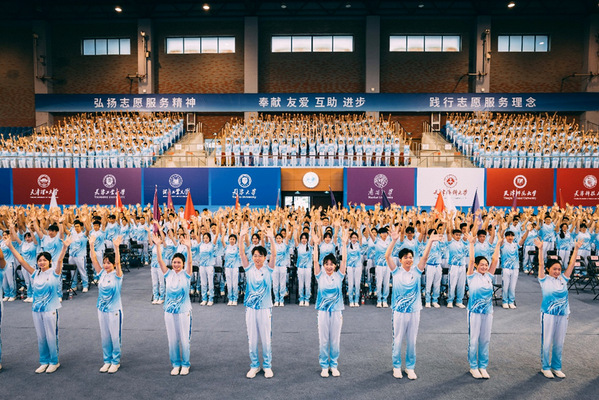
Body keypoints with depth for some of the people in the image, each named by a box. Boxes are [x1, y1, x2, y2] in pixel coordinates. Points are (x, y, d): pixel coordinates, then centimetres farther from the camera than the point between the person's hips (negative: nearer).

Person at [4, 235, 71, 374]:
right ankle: (44, 362, 27)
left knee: (51, 337, 3)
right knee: (41, 337, 14)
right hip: (36, 309, 5)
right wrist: (10, 247, -4)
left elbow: (59, 260, -25)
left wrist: (64, 247, -41)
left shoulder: (54, 273, -7)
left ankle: (54, 362, 18)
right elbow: (21, 261, 2)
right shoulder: (35, 274, 5)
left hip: (50, 309, -5)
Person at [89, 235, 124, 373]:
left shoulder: (117, 275, -12)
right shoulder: (101, 273, 2)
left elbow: (118, 263, -28)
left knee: (115, 337, 4)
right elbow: (94, 260, -4)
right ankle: (107, 361, 28)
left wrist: (116, 247, -40)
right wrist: (91, 245, -12)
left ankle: (116, 362, 18)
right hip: (102, 310, 5)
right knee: (104, 337, 14)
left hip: (114, 310, -5)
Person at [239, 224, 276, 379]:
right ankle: (254, 365, 26)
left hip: (265, 308, -2)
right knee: (252, 339, 10)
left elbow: (274, 254, -19)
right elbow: (241, 253, -12)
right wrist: (241, 237, -27)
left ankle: (267, 366, 24)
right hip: (250, 308, 2)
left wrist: (271, 238, -34)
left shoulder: (268, 269, -4)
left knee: (266, 338, 8)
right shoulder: (249, 268, -1)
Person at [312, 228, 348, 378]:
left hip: (336, 311, 1)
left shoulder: (339, 276, 1)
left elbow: (344, 260, -7)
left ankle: (333, 365, 24)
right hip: (323, 311, 0)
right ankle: (324, 366, 20)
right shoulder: (320, 276, 0)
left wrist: (344, 243, -14)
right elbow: (315, 261, -10)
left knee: (335, 340, 9)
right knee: (323, 340, 7)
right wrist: (316, 244, -18)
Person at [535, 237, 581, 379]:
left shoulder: (563, 279, 5)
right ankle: (545, 367, 18)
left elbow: (572, 264, 1)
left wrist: (576, 249, -5)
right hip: (548, 314, -4)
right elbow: (541, 264, -17)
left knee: (559, 343, 13)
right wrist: (540, 249, -27)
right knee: (546, 342, 4)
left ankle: (556, 367, 27)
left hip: (563, 315, 4)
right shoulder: (544, 280, -6)